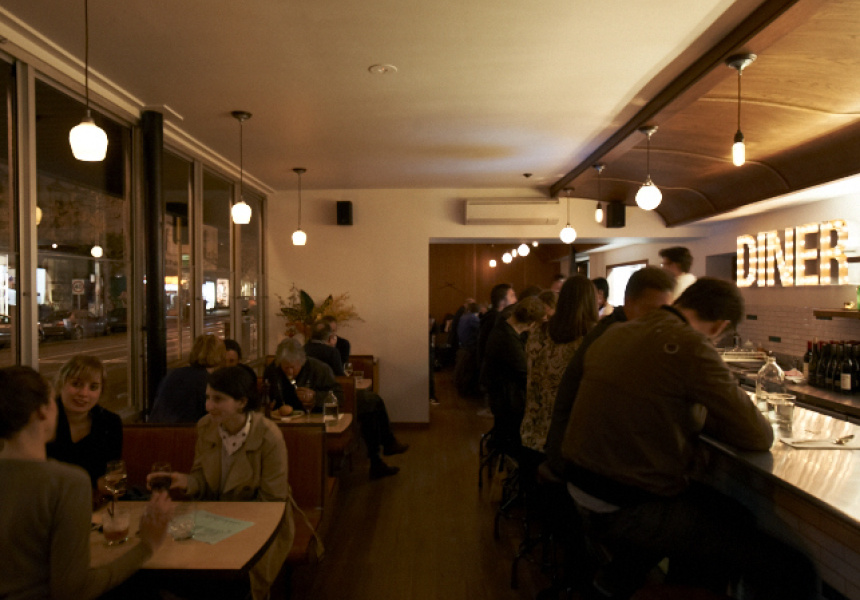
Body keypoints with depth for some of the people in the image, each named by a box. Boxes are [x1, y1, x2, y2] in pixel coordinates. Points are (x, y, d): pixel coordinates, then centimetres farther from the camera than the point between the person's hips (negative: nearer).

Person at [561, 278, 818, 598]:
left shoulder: (616, 333, 6)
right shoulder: (688, 345, -19)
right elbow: (759, 436, -13)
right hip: (628, 511, -9)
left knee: (727, 515, 27)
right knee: (793, 572, -7)